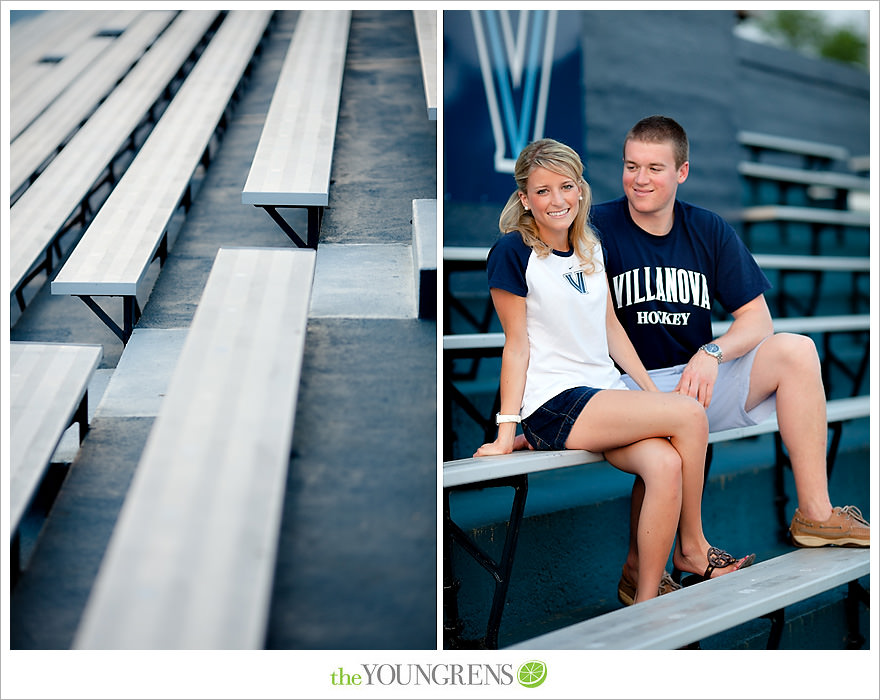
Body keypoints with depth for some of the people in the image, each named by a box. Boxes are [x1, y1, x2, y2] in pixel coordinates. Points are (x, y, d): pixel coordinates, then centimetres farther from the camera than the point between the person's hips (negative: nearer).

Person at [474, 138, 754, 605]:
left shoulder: (590, 248, 14)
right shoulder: (513, 252, -7)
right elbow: (517, 344, -7)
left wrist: (652, 390, 15)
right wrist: (506, 430, -10)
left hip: (605, 395, 6)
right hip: (552, 408, -6)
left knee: (666, 464, -25)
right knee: (690, 415, -20)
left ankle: (645, 605, -14)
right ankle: (692, 548, 0)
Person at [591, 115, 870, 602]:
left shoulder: (710, 232, 7)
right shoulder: (598, 228, -5)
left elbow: (757, 321, 4)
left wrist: (712, 352, -17)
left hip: (699, 380, 5)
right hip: (629, 388, -4)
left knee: (796, 350, -14)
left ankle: (815, 514, -10)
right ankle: (640, 571, -16)